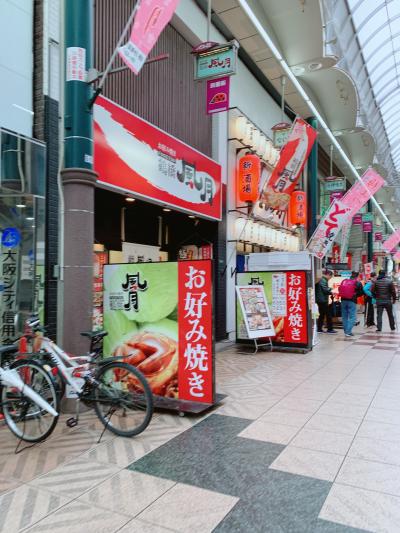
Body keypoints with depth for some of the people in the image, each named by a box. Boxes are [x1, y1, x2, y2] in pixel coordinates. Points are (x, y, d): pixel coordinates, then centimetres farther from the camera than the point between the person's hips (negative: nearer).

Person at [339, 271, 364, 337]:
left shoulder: (344, 281, 9)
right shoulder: (357, 283, -3)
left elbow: (339, 290, 13)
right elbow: (361, 292, -2)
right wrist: (355, 295, 15)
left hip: (343, 300, 5)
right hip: (352, 301, -5)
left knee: (344, 316, 13)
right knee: (352, 317, -1)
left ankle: (346, 331, 18)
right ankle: (348, 332, -10)